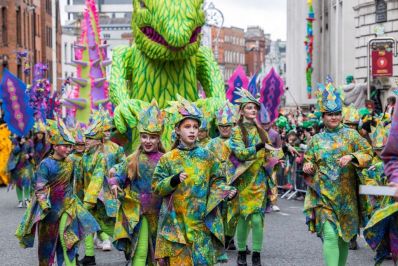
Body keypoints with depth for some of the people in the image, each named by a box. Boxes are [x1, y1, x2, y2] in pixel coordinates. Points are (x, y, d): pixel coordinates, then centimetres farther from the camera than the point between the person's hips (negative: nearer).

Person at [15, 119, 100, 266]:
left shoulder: (70, 163, 1)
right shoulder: (46, 164, -16)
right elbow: (40, 189, -17)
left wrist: (72, 201, 18)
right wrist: (46, 208, -23)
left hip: (67, 207, 4)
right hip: (50, 208, -4)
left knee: (68, 241, 2)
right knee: (48, 241, 9)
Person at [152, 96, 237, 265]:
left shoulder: (207, 156, 5)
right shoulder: (168, 159, 1)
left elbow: (216, 181, 7)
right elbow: (156, 186, -1)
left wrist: (226, 191, -13)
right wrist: (173, 181, -18)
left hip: (203, 222, 1)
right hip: (176, 223, -1)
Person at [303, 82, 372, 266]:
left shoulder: (350, 134, 5)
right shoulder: (316, 140, 9)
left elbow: (367, 154, -1)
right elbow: (309, 161, 14)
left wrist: (351, 157, -19)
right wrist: (308, 167, -9)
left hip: (346, 194, 1)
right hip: (324, 194, -1)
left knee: (345, 235, 11)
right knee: (330, 235, -15)